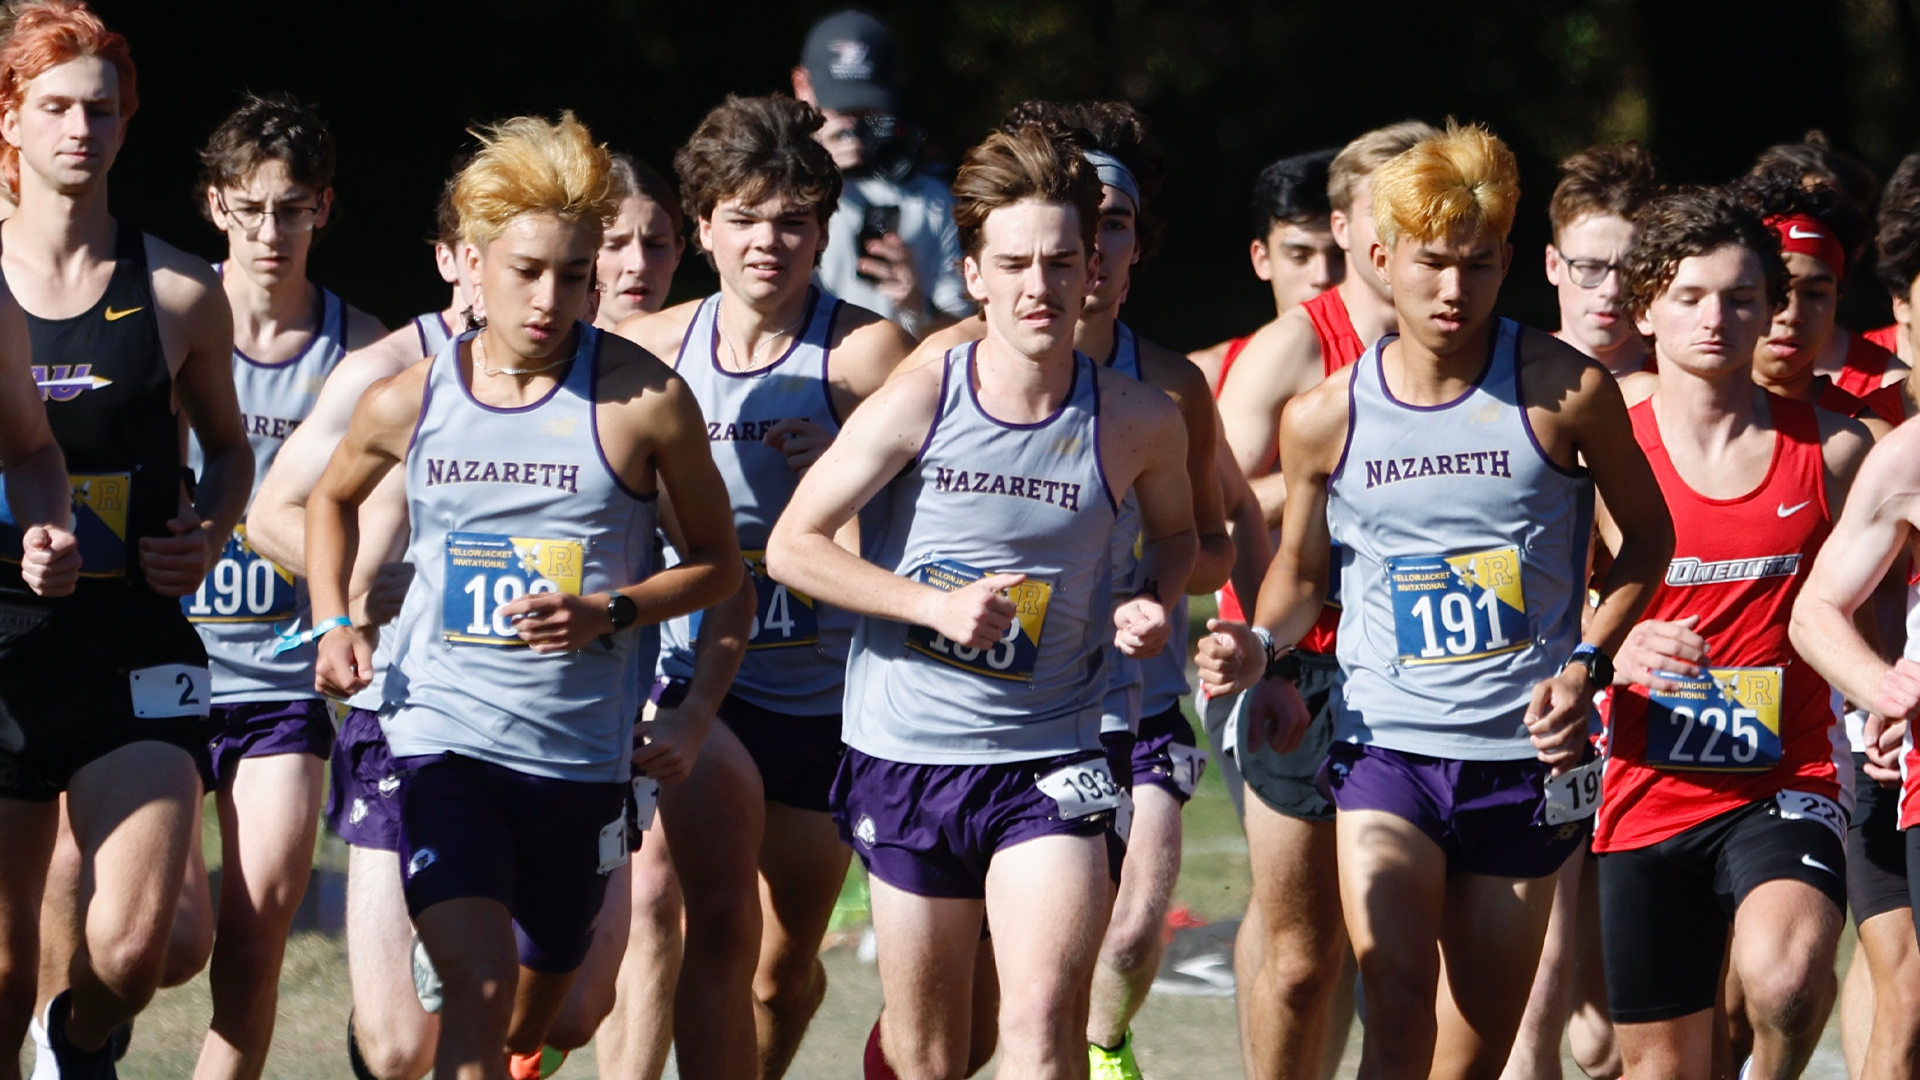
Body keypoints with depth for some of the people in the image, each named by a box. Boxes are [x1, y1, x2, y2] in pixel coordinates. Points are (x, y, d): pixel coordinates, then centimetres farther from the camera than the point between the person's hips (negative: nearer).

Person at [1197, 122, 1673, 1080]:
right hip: (1385, 745, -1)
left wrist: (1585, 665, -4)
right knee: (1396, 1002, -22)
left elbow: (1647, 534, 10)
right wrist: (1258, 647, -4)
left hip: (1525, 753, 1)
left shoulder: (1566, 392, -4)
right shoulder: (1324, 418, 0)